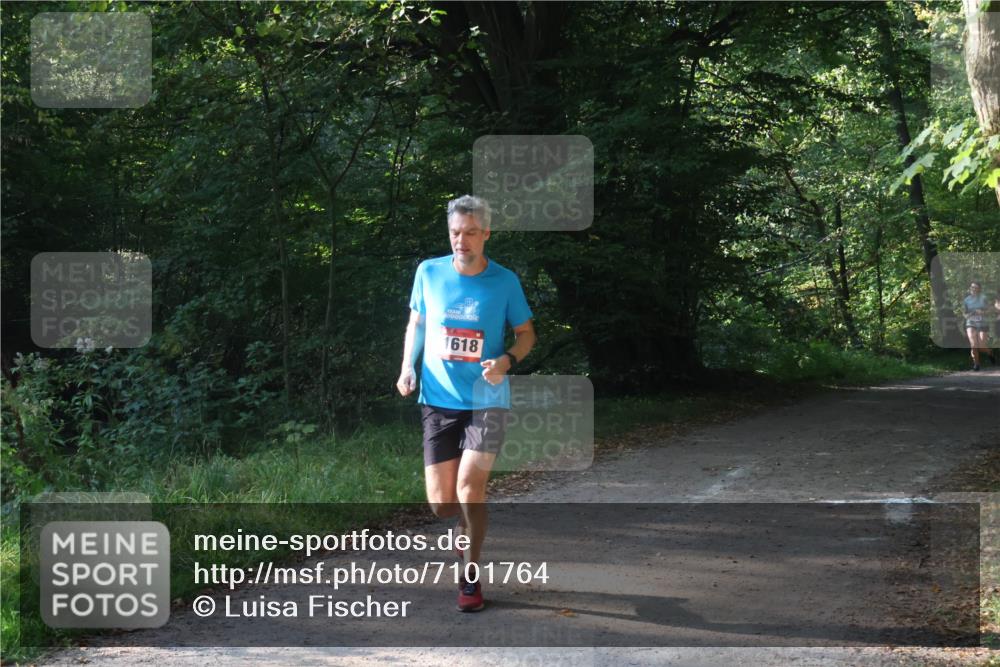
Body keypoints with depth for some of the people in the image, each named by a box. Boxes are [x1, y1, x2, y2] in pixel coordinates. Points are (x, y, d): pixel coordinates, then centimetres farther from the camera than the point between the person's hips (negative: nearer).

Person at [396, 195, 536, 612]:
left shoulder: (504, 281, -4)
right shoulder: (429, 273, 1)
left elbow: (526, 334, 7)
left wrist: (506, 360, -13)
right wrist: (407, 366, 0)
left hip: (486, 402, -2)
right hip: (438, 401, 2)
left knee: (468, 488, -15)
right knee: (440, 503, 0)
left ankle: (470, 578, 3)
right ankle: (470, 526, 37)